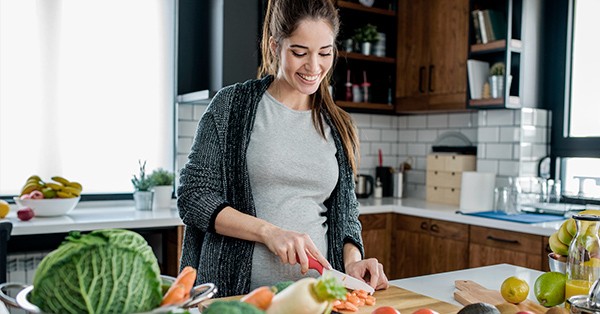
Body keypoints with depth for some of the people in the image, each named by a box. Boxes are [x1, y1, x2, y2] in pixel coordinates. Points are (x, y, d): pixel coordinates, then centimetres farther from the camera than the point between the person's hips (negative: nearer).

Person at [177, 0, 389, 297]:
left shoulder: (338, 127, 11)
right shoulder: (231, 105, 0)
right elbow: (193, 197, -3)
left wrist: (352, 260, -3)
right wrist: (268, 231, -15)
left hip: (317, 291, 4)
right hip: (239, 288, -3)